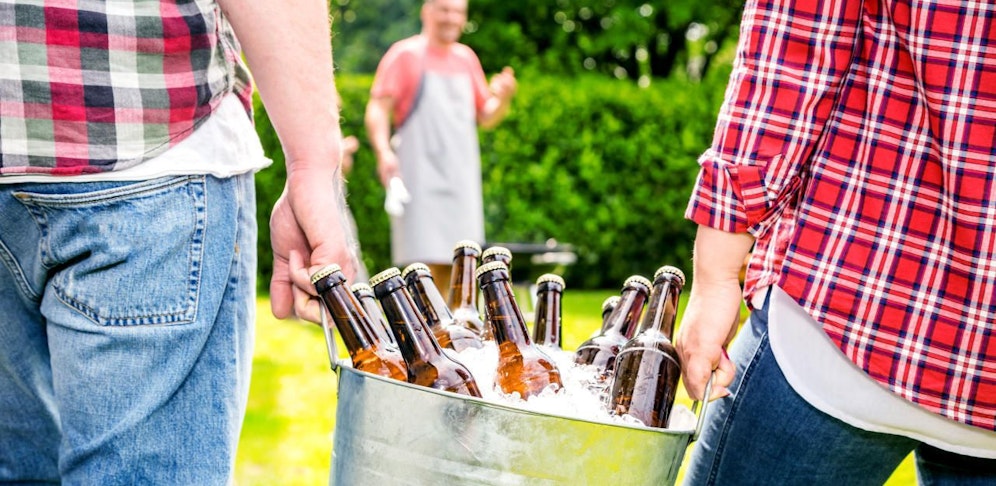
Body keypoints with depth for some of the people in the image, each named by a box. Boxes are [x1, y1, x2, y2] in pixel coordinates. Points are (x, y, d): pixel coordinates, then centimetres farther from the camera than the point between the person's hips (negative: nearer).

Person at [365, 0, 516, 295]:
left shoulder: (467, 58, 16)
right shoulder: (405, 54, 0)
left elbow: (485, 117, 20)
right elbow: (378, 108, -7)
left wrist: (502, 98, -2)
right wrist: (383, 152, -23)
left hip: (461, 179, 5)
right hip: (419, 179, -5)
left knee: (452, 264, 5)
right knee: (426, 261, -12)